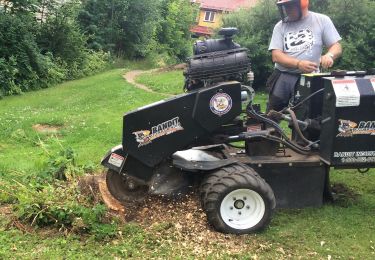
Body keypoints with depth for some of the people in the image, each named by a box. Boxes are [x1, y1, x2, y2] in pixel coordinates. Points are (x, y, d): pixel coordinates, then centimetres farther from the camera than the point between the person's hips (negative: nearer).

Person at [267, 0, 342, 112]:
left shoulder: (322, 20, 4)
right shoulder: (280, 26, 7)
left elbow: (336, 47, 4)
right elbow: (276, 56, -2)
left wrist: (329, 55, -21)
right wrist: (298, 64, -20)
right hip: (282, 77, 2)